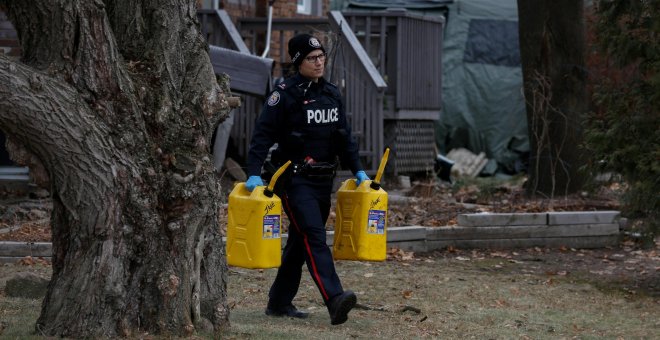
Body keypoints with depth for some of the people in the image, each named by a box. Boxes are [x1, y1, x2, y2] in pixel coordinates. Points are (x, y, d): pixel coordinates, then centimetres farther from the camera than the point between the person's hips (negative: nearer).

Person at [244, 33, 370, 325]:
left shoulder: (332, 94, 12)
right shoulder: (285, 94, -8)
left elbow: (344, 137, 19)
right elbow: (263, 135, -12)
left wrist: (357, 170, 13)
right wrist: (254, 173, -20)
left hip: (323, 180, 7)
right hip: (295, 179, -7)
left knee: (299, 241, 13)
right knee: (314, 236, -19)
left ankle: (279, 302, 24)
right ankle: (335, 300, -31)